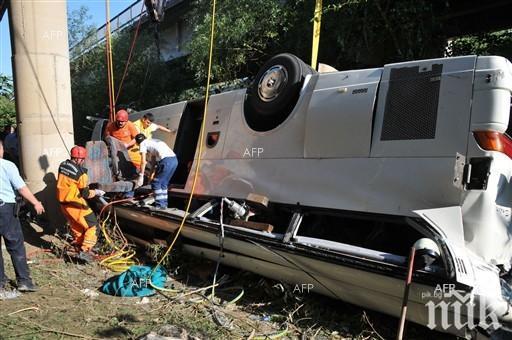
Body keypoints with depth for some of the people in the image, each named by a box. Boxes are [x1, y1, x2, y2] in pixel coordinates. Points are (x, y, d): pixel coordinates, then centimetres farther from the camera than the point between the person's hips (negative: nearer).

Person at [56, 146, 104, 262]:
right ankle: (85, 250, -5)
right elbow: (85, 194, -15)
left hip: (62, 202, 8)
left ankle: (78, 245, 39)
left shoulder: (63, 165, 1)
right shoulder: (80, 172, -20)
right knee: (92, 224, 1)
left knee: (76, 225, 25)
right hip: (75, 204, -8)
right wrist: (96, 192, 1)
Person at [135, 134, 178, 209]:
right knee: (163, 183, 20)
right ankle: (164, 204, 23)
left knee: (155, 183, 5)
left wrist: (141, 176, 9)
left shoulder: (143, 144, 11)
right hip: (174, 159, 8)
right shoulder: (154, 141, 34)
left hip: (166, 160, -8)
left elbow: (143, 162, 4)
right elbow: (154, 160, 37)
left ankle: (159, 205, 5)